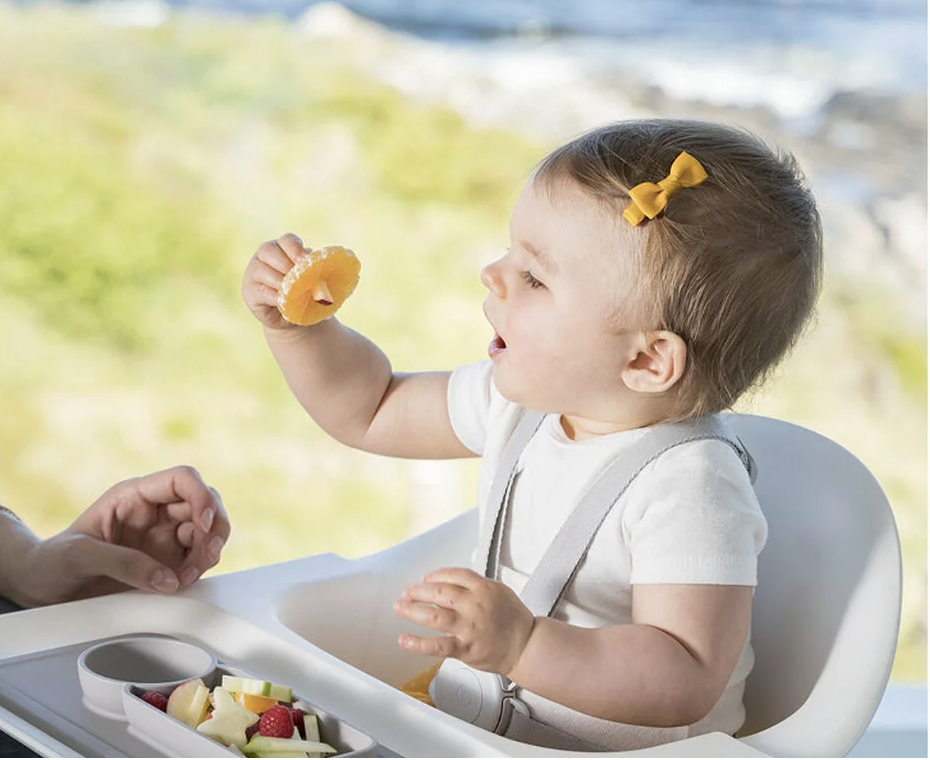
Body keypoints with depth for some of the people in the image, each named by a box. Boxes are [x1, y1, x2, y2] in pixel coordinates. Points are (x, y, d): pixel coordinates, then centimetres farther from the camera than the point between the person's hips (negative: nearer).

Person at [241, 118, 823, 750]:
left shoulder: (688, 490, -25)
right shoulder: (525, 396, 0)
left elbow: (687, 684, -31)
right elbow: (373, 411, 16)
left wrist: (523, 647, -41)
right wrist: (298, 326, 1)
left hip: (617, 748, -7)